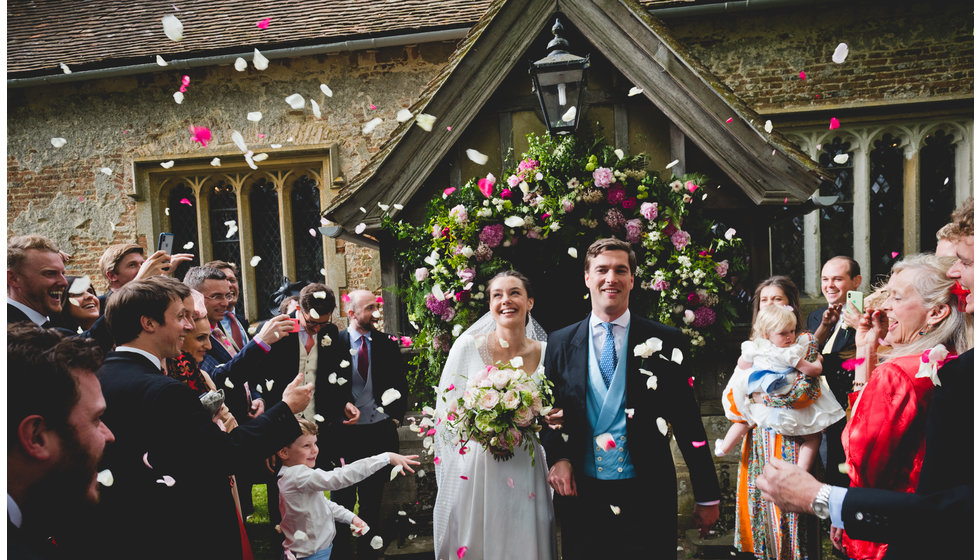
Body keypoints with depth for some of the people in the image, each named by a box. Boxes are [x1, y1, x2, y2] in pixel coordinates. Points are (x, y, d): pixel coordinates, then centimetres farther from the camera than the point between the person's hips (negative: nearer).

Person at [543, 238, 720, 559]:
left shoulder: (664, 342, 0)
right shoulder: (560, 343, 5)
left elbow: (688, 421, 1)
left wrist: (707, 497, 2)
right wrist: (557, 457, -7)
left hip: (647, 498, -1)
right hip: (582, 496, 2)